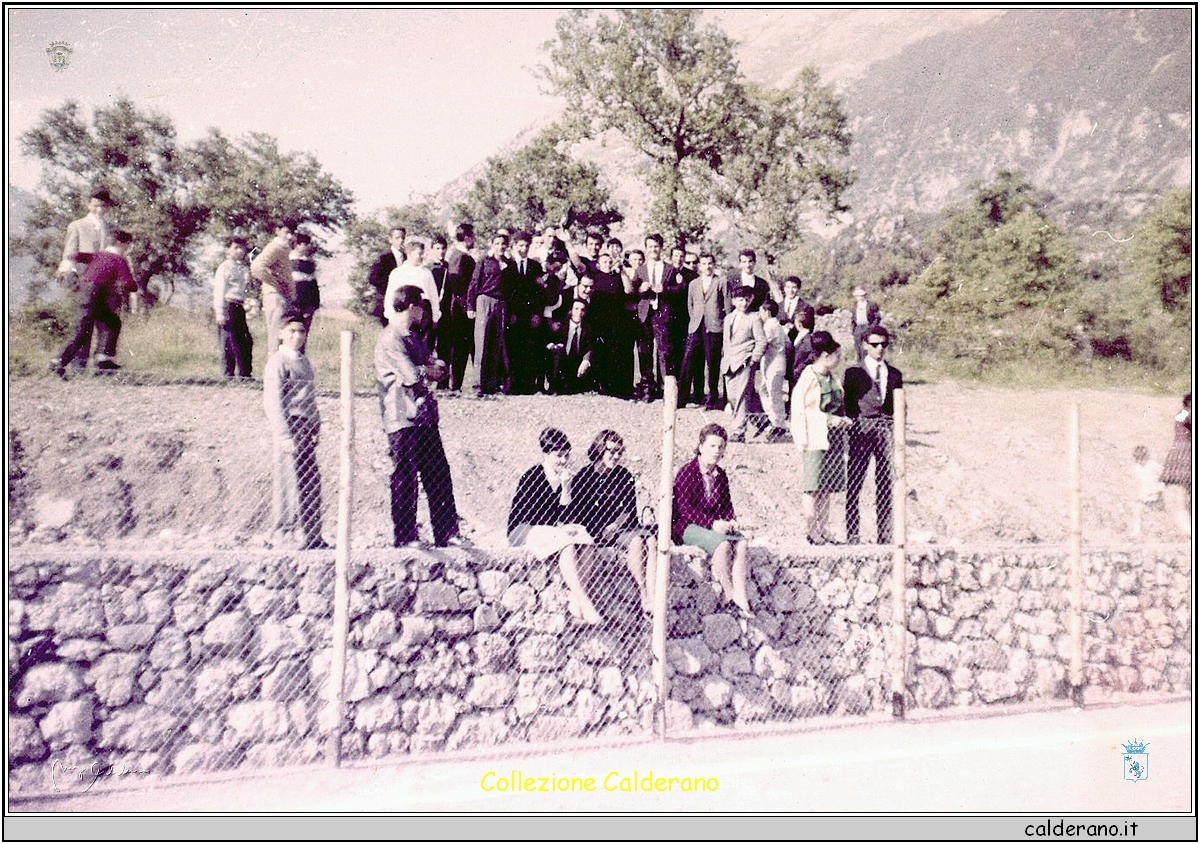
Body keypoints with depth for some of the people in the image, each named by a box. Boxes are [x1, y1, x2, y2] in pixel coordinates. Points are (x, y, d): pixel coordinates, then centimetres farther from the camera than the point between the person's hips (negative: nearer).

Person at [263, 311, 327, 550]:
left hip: (306, 429, 8)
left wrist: (316, 426, 17)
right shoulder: (278, 362, -8)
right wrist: (284, 436, -19)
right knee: (291, 482, -5)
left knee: (311, 482, 10)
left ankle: (312, 536, 18)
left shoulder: (304, 362, 18)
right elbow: (273, 402, -14)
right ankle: (285, 535, 5)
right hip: (289, 427, -8)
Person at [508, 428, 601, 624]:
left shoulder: (562, 477, 8)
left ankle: (575, 601, -25)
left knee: (586, 541, -23)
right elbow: (530, 515, -14)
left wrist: (566, 486, -7)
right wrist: (557, 527, -19)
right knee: (567, 545, -33)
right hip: (523, 529, -6)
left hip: (552, 528, 7)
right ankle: (584, 602, -34)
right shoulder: (531, 478, -11)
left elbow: (563, 513, 5)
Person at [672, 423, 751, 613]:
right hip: (686, 526, -6)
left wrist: (731, 521, -7)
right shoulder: (687, 473, -10)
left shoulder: (720, 475, 12)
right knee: (723, 544, -32)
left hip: (715, 525, 7)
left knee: (741, 543, -22)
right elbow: (685, 508, -17)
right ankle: (729, 595, -21)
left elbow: (726, 505, 16)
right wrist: (712, 523, -26)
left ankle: (741, 595, -27)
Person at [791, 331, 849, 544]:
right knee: (813, 488, -5)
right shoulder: (808, 378, -9)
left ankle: (824, 531, 16)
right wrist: (828, 419, -16)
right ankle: (813, 532, 2)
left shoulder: (831, 378, 14)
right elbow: (799, 410, -11)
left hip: (832, 437, 7)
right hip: (815, 438, -7)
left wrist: (841, 419, 4)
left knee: (826, 488, 10)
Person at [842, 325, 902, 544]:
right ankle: (852, 536, 1)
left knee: (886, 485, 4)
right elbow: (845, 402, 6)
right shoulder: (853, 372, 7)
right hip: (861, 428, -3)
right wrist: (851, 420, -6)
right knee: (854, 484, -4)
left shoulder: (894, 374, 16)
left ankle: (884, 535, 13)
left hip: (886, 429, 3)